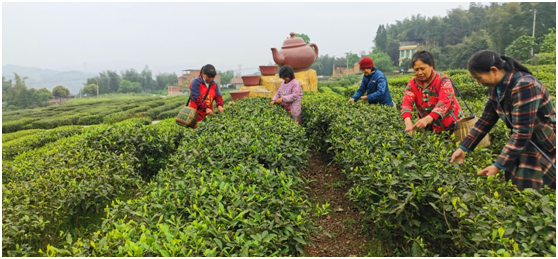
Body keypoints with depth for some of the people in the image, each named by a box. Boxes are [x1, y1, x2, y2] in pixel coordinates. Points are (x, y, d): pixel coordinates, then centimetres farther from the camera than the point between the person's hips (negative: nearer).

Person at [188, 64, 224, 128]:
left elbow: (218, 95, 2)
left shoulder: (214, 84, 10)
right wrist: (206, 108, -24)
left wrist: (219, 105, -20)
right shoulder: (196, 82, -7)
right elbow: (196, 97, -16)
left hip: (208, 113, 5)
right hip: (196, 113, -4)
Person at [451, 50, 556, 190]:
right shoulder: (496, 87, -4)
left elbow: (522, 132, -31)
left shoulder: (524, 86, -29)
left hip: (547, 146, -7)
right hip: (525, 143, 7)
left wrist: (499, 166, -30)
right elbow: (486, 120, 4)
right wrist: (463, 147, 0)